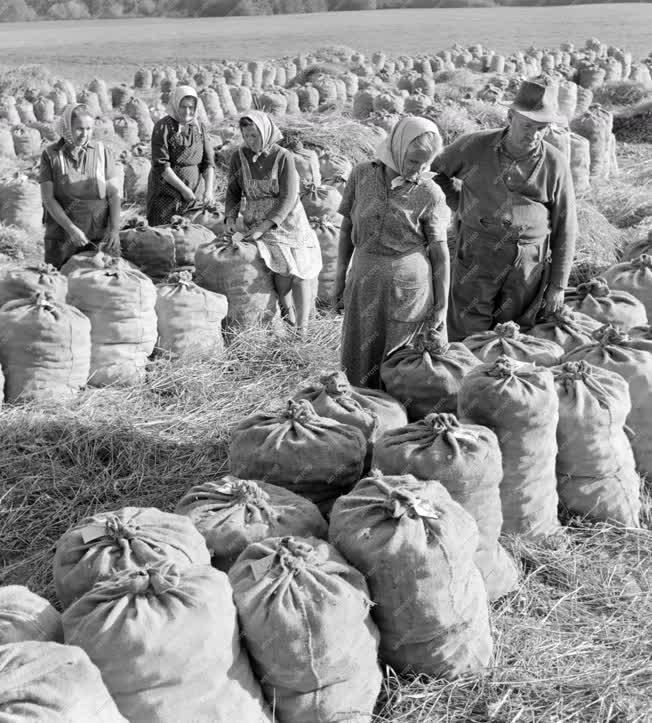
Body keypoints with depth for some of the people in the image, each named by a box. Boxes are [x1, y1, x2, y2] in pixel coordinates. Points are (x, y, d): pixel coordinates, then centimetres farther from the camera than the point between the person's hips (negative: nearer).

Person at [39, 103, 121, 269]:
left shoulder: (102, 152, 3)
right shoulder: (50, 155, 1)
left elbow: (114, 193, 2)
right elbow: (48, 198, -3)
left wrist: (115, 229, -11)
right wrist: (71, 228, -14)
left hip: (101, 234, 1)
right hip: (62, 234, 0)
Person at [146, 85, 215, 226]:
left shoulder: (200, 128, 6)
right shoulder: (163, 127, -8)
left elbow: (208, 162, 4)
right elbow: (160, 165, -15)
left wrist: (209, 189, -12)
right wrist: (183, 188, -17)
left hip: (190, 197, 4)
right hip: (165, 194, -4)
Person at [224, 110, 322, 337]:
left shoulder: (283, 157, -12)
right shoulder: (239, 157, -3)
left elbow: (288, 199, -16)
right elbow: (233, 192, 7)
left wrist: (264, 227, -23)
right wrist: (230, 218, -11)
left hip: (288, 220, -1)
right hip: (256, 221, 1)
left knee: (301, 272, -6)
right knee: (284, 267, -18)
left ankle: (302, 331, 3)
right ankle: (286, 307, 9)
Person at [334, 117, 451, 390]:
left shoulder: (429, 193, -9)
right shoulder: (361, 175, -3)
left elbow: (440, 252, -5)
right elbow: (347, 228, 7)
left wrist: (442, 305, -4)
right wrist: (341, 277, 9)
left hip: (409, 286, -2)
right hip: (365, 282, 3)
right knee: (360, 360, 11)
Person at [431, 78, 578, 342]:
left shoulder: (555, 165, -2)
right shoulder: (475, 147, -2)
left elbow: (565, 228, 4)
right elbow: (434, 169, 16)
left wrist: (558, 284, 3)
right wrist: (458, 204, 5)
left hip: (528, 266, 0)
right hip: (476, 260, 0)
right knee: (466, 340, 0)